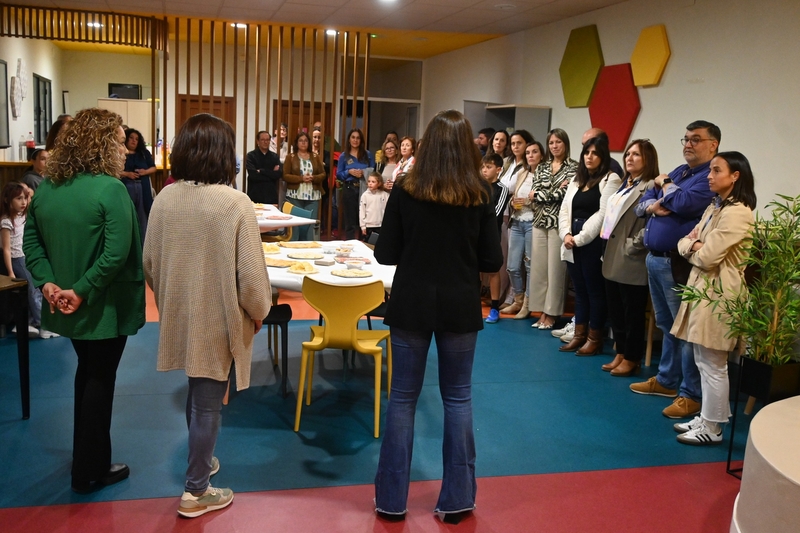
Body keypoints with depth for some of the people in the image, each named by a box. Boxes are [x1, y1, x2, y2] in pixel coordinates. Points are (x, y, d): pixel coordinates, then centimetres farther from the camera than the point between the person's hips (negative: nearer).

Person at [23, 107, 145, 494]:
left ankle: (86, 456, 38)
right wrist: (82, 291, -21)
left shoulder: (46, 187, 3)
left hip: (66, 304, 7)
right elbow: (117, 253, -28)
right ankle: (89, 472, 20)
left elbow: (31, 240, 5)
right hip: (103, 305, -7)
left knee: (87, 372, 24)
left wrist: (47, 281, -4)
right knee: (100, 381, 7)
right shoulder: (110, 188, -20)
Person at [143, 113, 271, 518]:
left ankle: (201, 459, 45)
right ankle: (195, 492, 22)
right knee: (208, 402, 9)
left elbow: (150, 262, 4)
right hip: (219, 317, -5)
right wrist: (259, 310, 1)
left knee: (196, 392, 25)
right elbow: (250, 272, -18)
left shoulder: (164, 199, -5)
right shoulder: (235, 204, -20)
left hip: (179, 314, 5)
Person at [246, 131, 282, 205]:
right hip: (255, 196, -3)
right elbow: (253, 174, -13)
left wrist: (261, 171, -9)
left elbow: (278, 175, -4)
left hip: (271, 196, 3)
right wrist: (271, 173, -8)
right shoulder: (251, 156, 0)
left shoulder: (275, 156, 9)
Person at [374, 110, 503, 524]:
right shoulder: (480, 195, -6)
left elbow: (385, 254, -5)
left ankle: (391, 499, 19)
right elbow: (492, 261, -4)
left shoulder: (404, 190, -7)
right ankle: (456, 499, 20)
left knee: (403, 397, 10)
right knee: (458, 398, 13)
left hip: (411, 304, 0)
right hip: (460, 307, 1)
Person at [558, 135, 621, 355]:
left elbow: (603, 214, -14)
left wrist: (580, 238, -16)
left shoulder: (611, 180, -5)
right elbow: (564, 210, 12)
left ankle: (595, 338, 11)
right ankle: (579, 334, 21)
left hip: (594, 243, -7)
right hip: (573, 243, 7)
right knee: (579, 290, 13)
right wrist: (566, 234, -6)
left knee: (595, 291, 1)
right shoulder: (577, 180, 18)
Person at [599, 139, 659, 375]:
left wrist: (632, 245, -17)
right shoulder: (624, 185, 18)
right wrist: (607, 249, 13)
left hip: (632, 261, -9)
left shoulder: (651, 187, -12)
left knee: (632, 313, 3)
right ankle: (620, 353, 25)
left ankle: (631, 358, 14)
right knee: (615, 311, 14)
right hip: (614, 258, 9)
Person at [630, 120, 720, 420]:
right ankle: (667, 380, 30)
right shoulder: (677, 172, 18)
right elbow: (641, 204, 18)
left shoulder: (711, 178, -10)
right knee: (667, 325, 18)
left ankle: (691, 394, 4)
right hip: (654, 259, 9)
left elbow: (685, 203, -25)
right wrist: (652, 205, -7)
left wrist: (665, 187, -5)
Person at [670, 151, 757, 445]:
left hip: (718, 294, -10)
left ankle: (712, 428, 11)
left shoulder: (737, 213, -18)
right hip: (702, 289, 10)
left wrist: (694, 249, -1)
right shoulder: (714, 206, 15)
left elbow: (707, 258, -22)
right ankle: (705, 418, 27)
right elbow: (685, 242, 13)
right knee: (703, 363, 16)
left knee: (713, 366, 0)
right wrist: (694, 245, -10)